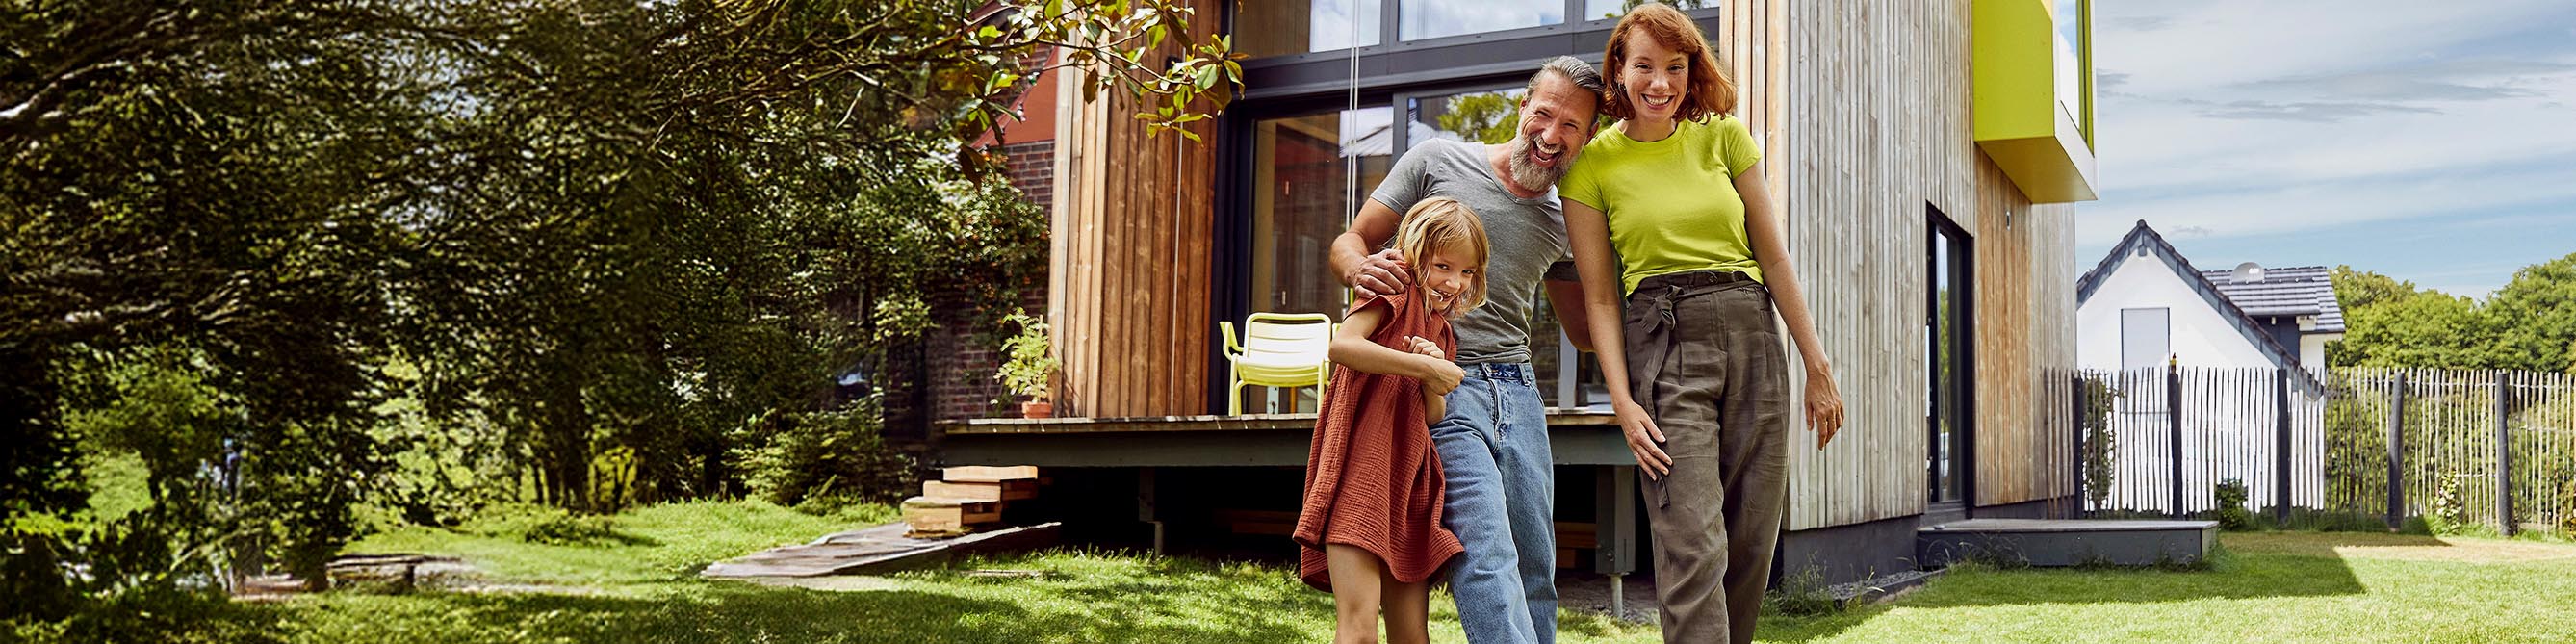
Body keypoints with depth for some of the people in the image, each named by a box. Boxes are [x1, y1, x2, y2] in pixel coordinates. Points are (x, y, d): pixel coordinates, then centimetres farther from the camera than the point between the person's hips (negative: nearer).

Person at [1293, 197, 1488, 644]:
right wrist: (1426, 367, -19)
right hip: (1359, 476, -8)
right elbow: (1342, 344, -23)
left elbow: (1429, 419, 14)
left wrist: (1436, 386, -7)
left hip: (1406, 488, 8)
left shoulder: (1442, 331, 19)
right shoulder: (1394, 296, -3)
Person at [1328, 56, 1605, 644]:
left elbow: (1585, 331, 24)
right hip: (1442, 387, -5)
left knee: (1535, 572, 6)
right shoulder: (1437, 161, 4)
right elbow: (1350, 240, 5)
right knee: (1487, 560, -18)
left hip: (1519, 392, 6)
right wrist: (1360, 270, -19)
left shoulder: (1561, 223, 16)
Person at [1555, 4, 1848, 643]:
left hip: (1753, 339, 3)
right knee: (1692, 547, -13)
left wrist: (1818, 367, 6)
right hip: (1663, 345, -3)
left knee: (1751, 546, 4)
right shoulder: (1595, 164, 2)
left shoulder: (1724, 136, 8)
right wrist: (1623, 402, -8)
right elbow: (1600, 297, 2)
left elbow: (1774, 256, 9)